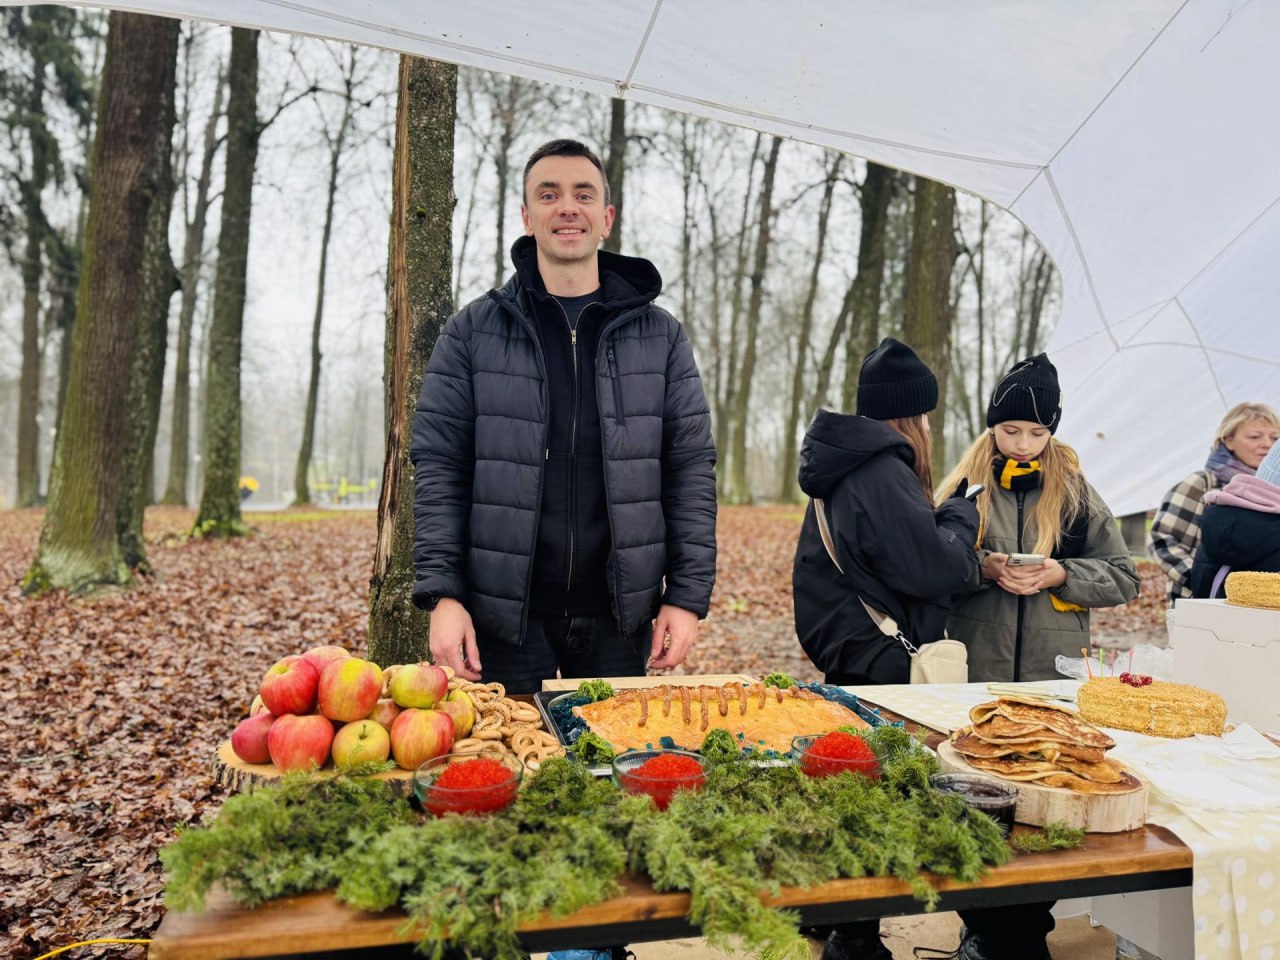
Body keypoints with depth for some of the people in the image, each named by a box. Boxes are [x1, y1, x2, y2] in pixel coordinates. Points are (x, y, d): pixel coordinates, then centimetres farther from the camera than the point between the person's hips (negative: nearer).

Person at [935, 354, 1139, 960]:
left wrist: (1060, 574, -11)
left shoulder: (1074, 491, 6)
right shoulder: (966, 487, 4)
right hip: (976, 675, 0)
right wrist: (983, 569, -15)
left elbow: (1123, 577, 6)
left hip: (1053, 678, 1)